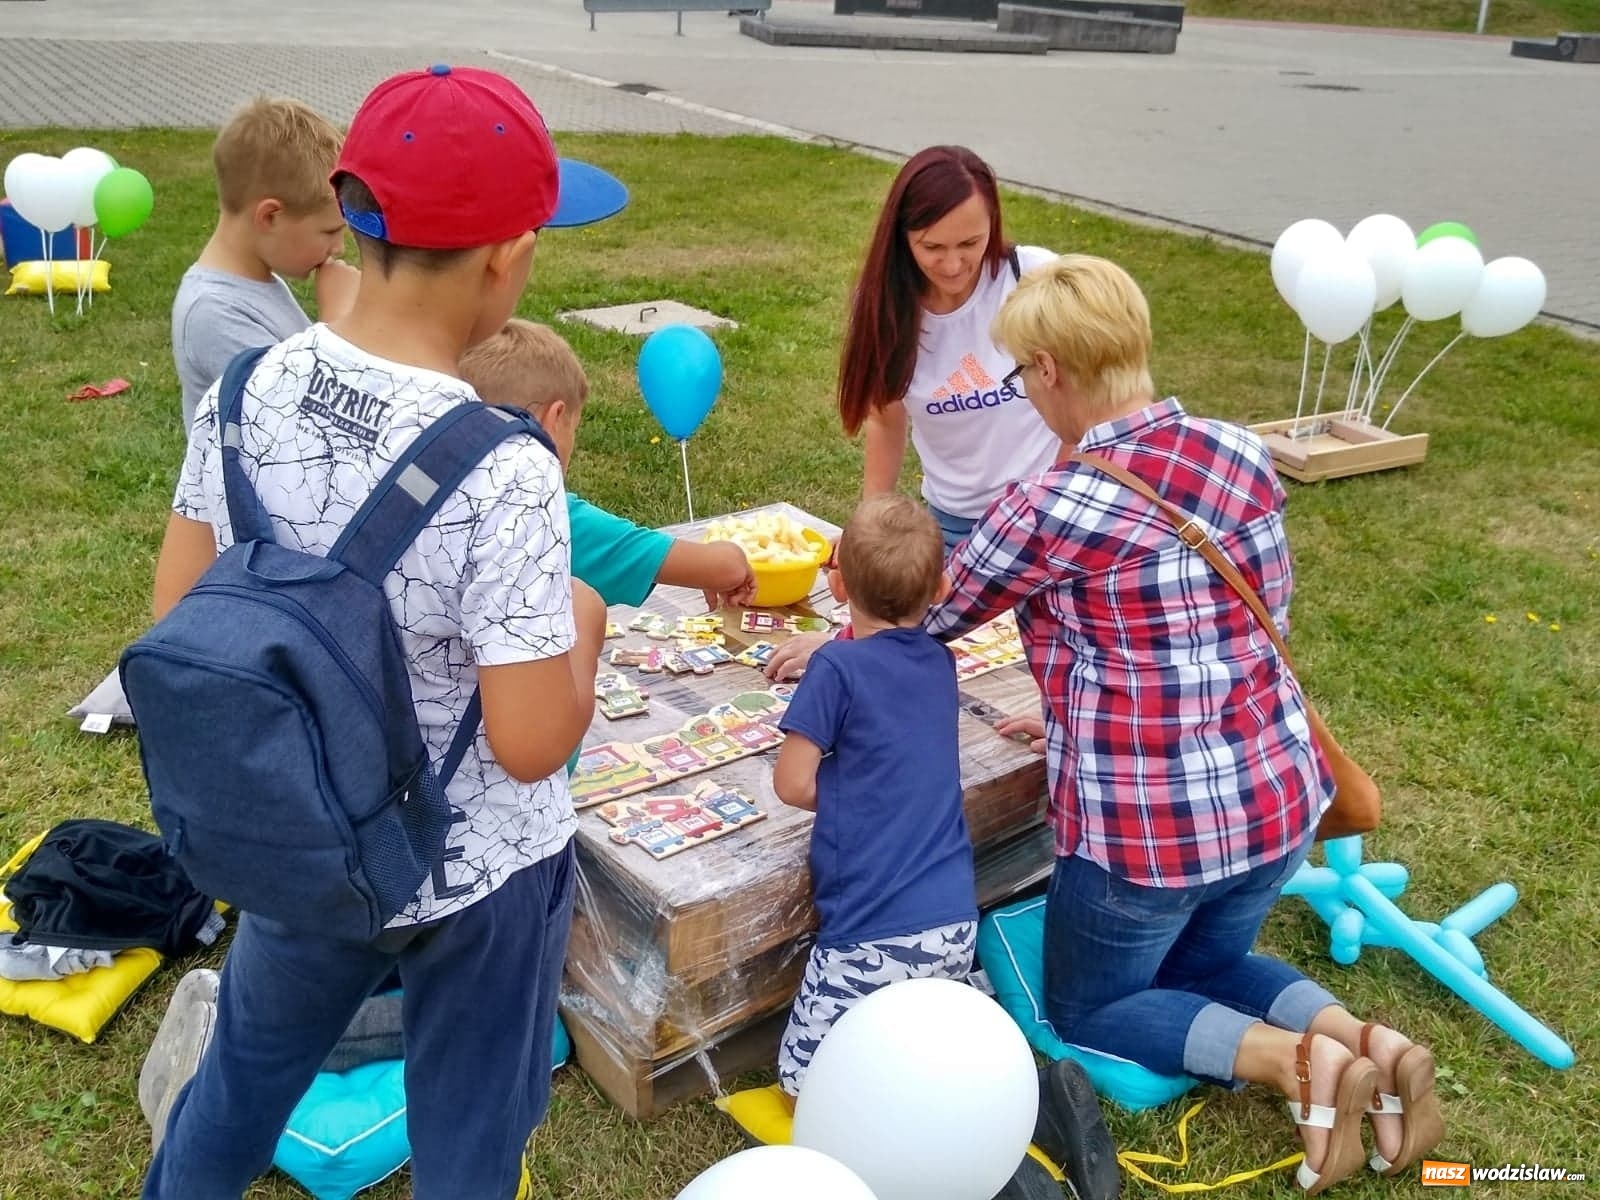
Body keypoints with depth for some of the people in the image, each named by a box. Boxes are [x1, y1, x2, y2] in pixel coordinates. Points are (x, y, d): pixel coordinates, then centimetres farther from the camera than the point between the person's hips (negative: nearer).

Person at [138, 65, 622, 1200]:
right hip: (478, 876, -5)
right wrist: (586, 624, -6)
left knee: (243, 1070, 33)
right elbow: (531, 745, -24)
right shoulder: (504, 475, -31)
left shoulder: (242, 394, -14)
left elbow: (178, 620, -2)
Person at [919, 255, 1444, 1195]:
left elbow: (930, 616, -2)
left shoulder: (1049, 508, -18)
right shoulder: (1245, 455, -1)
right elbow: (1264, 625, 10)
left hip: (1146, 827, -6)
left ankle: (1297, 1065, -1)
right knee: (1206, 964, 32)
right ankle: (1371, 1045, 8)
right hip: (1279, 796, 7)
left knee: (1089, 1009, 20)